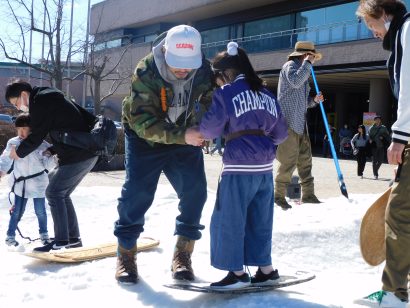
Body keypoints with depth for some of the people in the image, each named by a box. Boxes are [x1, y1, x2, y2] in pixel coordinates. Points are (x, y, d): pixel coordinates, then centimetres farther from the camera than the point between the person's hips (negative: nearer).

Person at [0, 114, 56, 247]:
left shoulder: (41, 144, -11)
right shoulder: (13, 143, -5)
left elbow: (48, 165, -10)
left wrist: (49, 156, -28)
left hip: (38, 182, -1)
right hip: (20, 182, 1)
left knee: (40, 211, 8)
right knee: (17, 210, 4)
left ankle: (44, 233, 29)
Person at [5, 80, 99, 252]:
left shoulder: (41, 102, -11)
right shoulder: (49, 98, 20)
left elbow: (36, 137, -10)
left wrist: (19, 152, 7)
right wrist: (52, 150, 16)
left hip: (77, 156, -10)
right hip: (88, 154, 10)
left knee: (54, 192, -5)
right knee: (62, 194, 15)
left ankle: (61, 240, -4)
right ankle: (73, 238, 18)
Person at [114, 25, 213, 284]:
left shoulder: (205, 71, -17)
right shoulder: (146, 72, -27)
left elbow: (211, 106, -3)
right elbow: (142, 121, -31)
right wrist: (181, 136, -41)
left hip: (185, 139, 3)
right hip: (145, 138, -3)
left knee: (195, 191, -9)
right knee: (137, 192, -10)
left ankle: (183, 253, 6)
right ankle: (126, 253, 7)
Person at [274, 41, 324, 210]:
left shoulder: (303, 70, 25)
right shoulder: (290, 65, -2)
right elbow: (295, 81, -25)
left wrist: (314, 100, 8)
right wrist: (308, 63, -14)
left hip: (300, 122, 9)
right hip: (288, 121, -9)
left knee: (305, 158, 8)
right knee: (289, 160, -9)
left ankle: (308, 195, 14)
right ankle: (279, 195, -1)